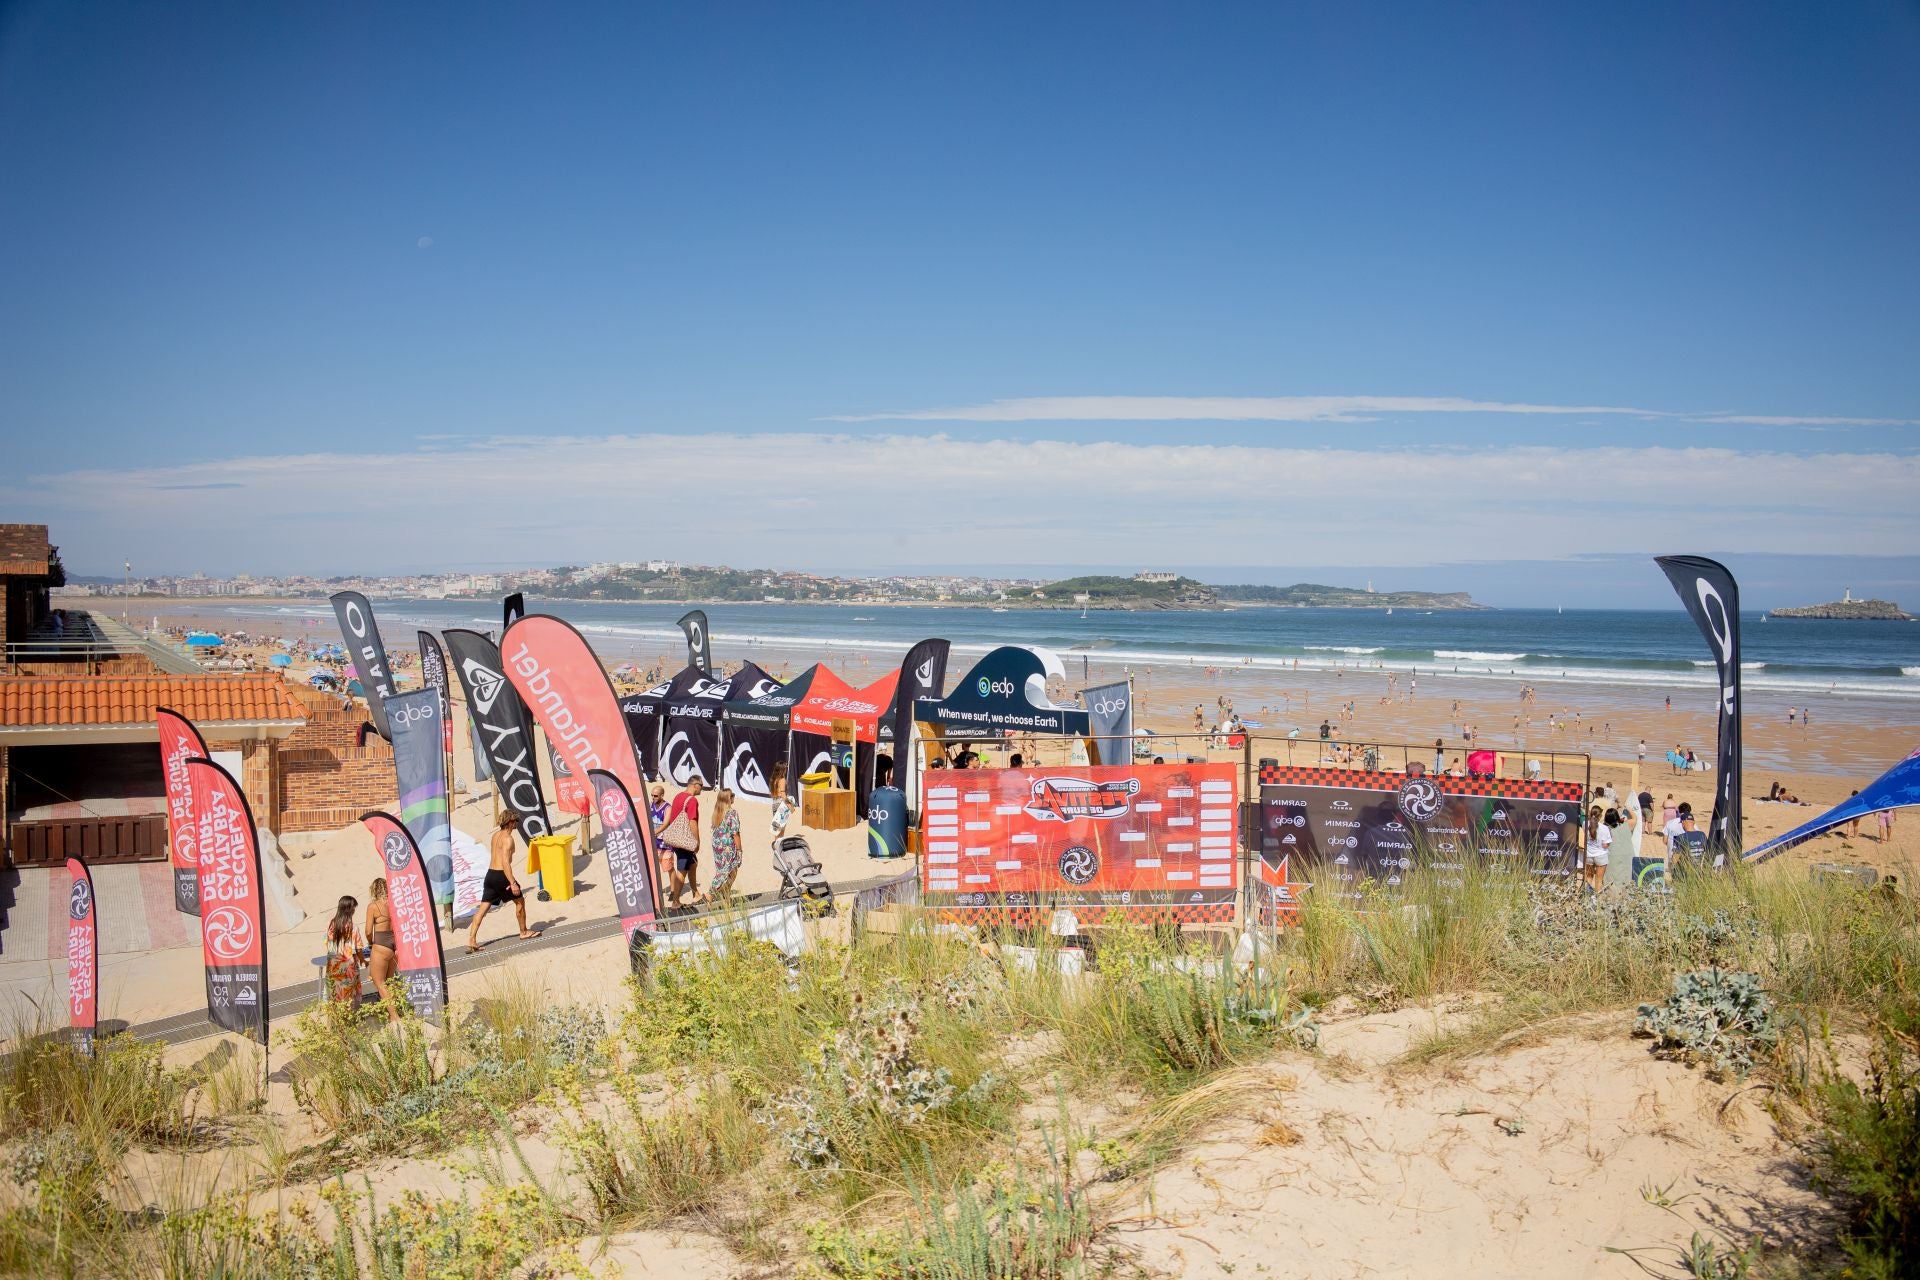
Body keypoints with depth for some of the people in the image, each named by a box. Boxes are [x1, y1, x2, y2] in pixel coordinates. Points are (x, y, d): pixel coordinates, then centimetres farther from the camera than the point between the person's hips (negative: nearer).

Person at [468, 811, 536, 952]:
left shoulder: (496, 835, 14)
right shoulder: (508, 838, -12)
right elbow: (505, 862, -21)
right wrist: (513, 883, -23)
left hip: (490, 874, 8)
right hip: (501, 875, -8)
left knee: (483, 908, 2)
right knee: (520, 901, 14)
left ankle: (471, 941, -6)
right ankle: (524, 932, 28)